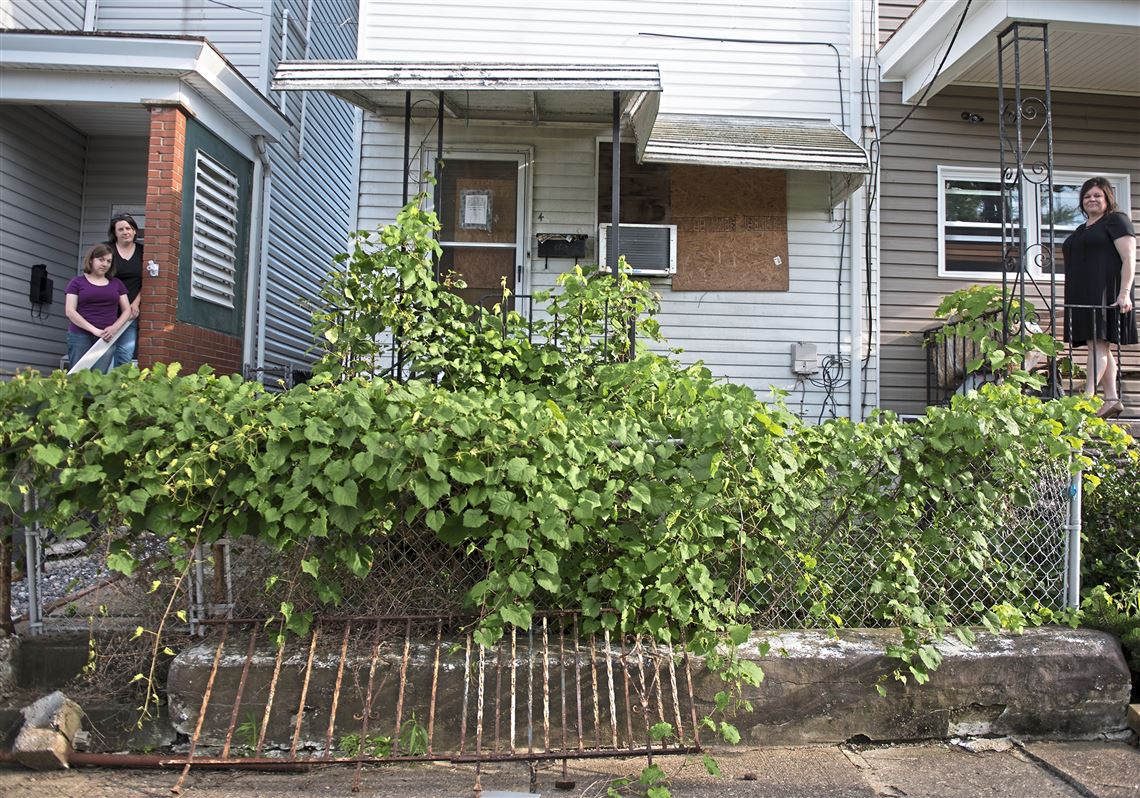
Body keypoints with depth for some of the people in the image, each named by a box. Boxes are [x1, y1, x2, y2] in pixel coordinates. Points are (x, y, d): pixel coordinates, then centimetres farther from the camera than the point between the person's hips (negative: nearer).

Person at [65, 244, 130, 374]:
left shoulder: (117, 283, 14)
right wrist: (94, 330, -13)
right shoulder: (77, 283, 6)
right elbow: (70, 311, -2)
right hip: (80, 337, -2)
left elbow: (127, 310, 12)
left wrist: (115, 328, -7)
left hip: (107, 338, 2)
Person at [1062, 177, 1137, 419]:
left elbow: (1129, 258, -8)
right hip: (1083, 297, 8)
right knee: (1097, 347, 6)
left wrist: (1124, 292, -17)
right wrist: (1072, 299, 18)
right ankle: (1112, 400, 8)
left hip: (1105, 294, -8)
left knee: (1097, 343, -15)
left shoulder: (1116, 220, 1)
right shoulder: (1081, 230, 24)